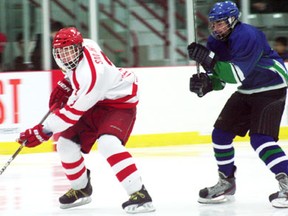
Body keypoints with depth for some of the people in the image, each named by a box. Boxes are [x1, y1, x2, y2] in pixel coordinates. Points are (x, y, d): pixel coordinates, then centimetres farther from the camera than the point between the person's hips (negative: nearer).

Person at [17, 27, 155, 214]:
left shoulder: (90, 75, -36)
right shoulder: (86, 45, -10)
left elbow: (72, 112, -32)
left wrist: (43, 132, -29)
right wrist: (64, 86, 7)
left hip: (120, 102, -10)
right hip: (95, 102, 10)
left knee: (108, 143, -34)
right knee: (66, 144, 6)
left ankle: (140, 194, -34)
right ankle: (81, 189, 29)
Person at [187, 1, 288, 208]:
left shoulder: (248, 36, -27)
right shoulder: (216, 42, -1)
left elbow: (238, 74, -32)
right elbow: (220, 79, 3)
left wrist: (209, 60, -38)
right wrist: (205, 84, -19)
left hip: (271, 88, -9)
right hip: (246, 91, 9)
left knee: (260, 138, -22)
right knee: (221, 133, 7)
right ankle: (226, 183, 21)